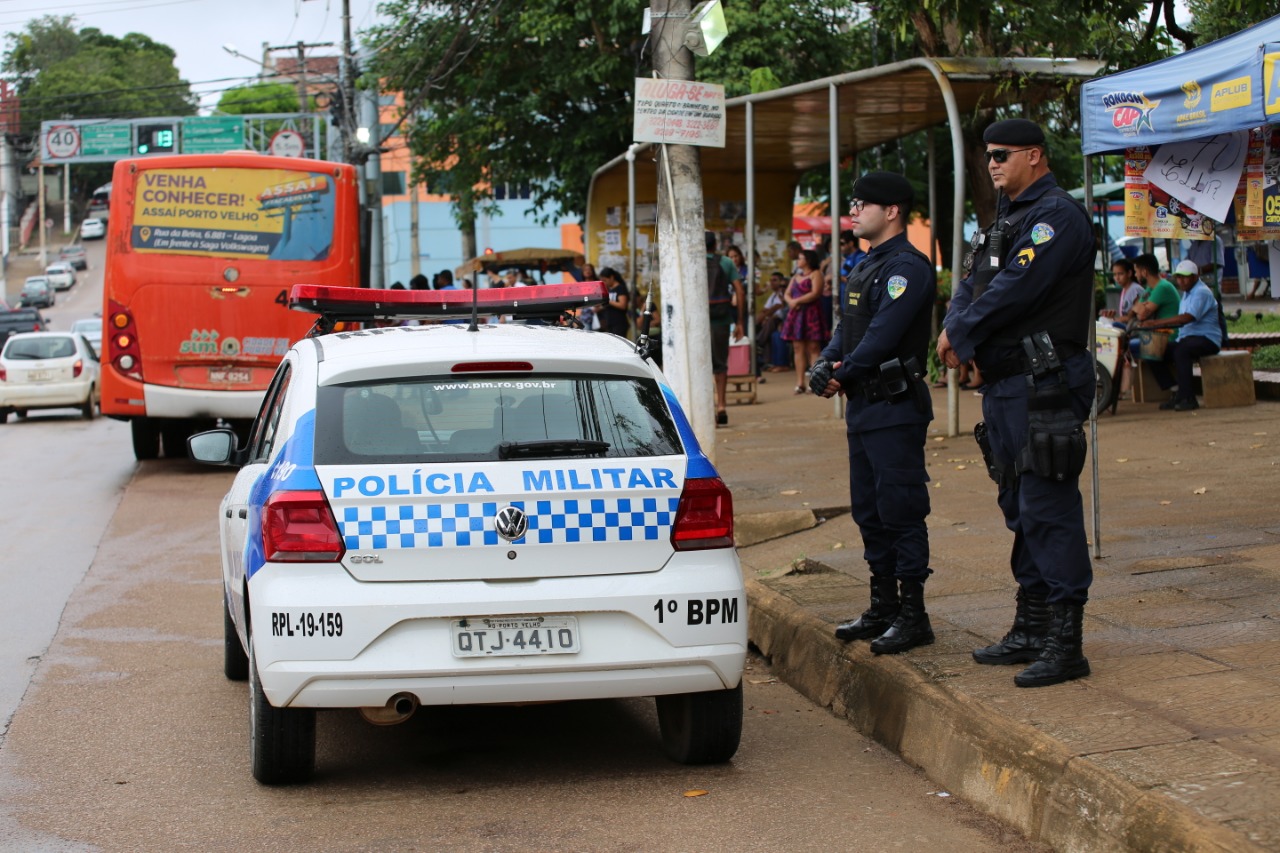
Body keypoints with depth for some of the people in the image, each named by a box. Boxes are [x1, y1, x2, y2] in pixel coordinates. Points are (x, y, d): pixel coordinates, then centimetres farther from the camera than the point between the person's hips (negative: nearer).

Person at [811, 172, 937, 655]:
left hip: (895, 408, -10)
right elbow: (846, 329, 17)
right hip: (863, 407, 10)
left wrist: (844, 375, -11)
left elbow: (883, 335, -21)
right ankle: (883, 609, 23)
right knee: (870, 512, 14)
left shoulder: (907, 266, -13)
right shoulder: (868, 267, 18)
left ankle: (913, 616, -2)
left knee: (901, 511, -7)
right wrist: (825, 366, -1)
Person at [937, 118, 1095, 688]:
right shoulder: (1007, 218, 19)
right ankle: (1031, 630, 24)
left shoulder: (1057, 216, -12)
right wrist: (954, 330, -7)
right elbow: (974, 284, 14)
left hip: (1044, 387, -10)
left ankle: (1064, 645, -7)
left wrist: (961, 332, -9)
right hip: (1005, 387, 10)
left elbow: (1015, 288, -21)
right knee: (1021, 510, 15)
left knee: (1049, 511, -10)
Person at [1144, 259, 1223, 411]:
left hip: (1207, 340, -10)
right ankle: (1176, 394, -6)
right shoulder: (1187, 293, 20)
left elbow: (1187, 318, -26)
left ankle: (1188, 398, -33)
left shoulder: (1202, 292, -12)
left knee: (1181, 351, -37)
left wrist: (1156, 323, -28)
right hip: (1187, 339, 10)